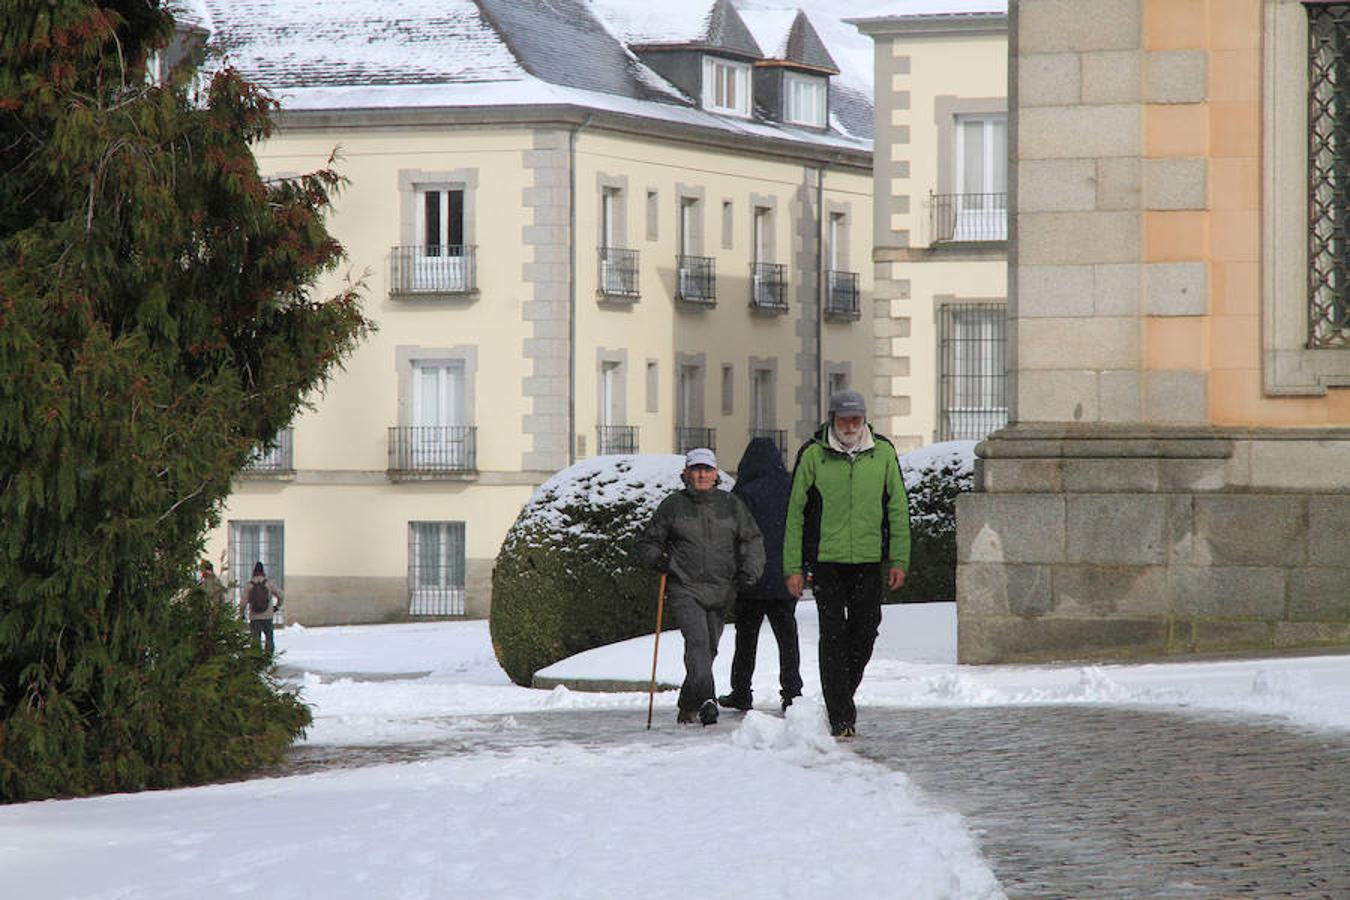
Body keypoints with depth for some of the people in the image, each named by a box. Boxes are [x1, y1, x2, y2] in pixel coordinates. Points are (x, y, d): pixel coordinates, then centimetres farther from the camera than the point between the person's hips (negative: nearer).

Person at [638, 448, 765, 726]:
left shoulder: (731, 505, 10)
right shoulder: (673, 505, 5)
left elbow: (753, 540, 11)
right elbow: (647, 542, 13)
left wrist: (749, 570, -6)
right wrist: (659, 560, -7)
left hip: (721, 591, 3)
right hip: (684, 589, -3)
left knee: (709, 648, 8)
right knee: (697, 641, -22)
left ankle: (688, 705, 23)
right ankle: (706, 699, -34)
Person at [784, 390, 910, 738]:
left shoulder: (883, 453, 3)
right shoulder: (813, 455, -3)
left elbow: (898, 509, 9)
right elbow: (795, 512, 1)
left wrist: (898, 560, 4)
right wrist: (793, 568, -3)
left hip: (868, 562, 2)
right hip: (826, 561, -2)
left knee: (865, 632, 5)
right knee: (833, 637, -5)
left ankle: (843, 695, 28)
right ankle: (841, 716, -3)